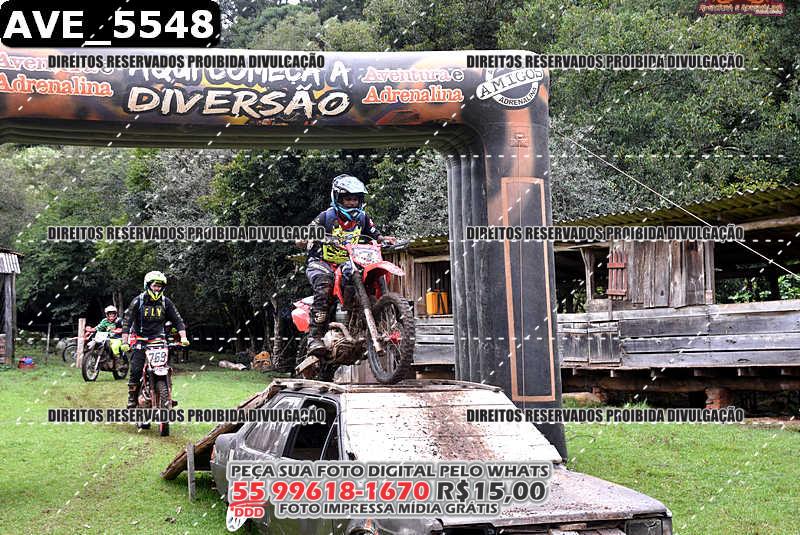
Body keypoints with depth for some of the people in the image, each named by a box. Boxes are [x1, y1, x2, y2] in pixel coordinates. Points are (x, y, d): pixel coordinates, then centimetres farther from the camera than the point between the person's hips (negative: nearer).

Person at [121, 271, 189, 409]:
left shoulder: (166, 302, 2)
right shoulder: (138, 301, -6)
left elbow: (177, 320, 3)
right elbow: (127, 320, -9)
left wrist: (183, 337, -11)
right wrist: (124, 341, -18)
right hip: (140, 339, -2)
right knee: (135, 370, -10)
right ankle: (132, 398, 1)